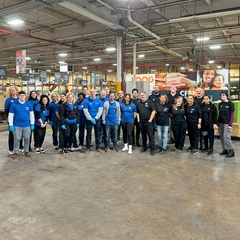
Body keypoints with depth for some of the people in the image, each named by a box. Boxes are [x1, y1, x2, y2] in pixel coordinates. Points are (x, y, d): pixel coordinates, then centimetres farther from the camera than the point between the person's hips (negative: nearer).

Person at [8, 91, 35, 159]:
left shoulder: (29, 105, 2)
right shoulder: (14, 105, -3)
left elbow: (31, 114, 8)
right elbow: (10, 115, -1)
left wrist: (32, 124, 5)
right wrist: (11, 125, -4)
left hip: (27, 125, 2)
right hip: (17, 125, -1)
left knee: (27, 139, 9)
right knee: (17, 139, 5)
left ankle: (26, 151, 24)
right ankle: (15, 152, 19)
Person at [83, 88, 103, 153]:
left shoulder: (99, 101, 2)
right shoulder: (86, 101, -3)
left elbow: (100, 110, -2)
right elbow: (85, 111, -8)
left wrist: (95, 118, -11)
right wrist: (91, 119, -13)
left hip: (97, 120, 2)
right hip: (89, 120, -2)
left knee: (97, 134, 8)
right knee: (88, 134, 4)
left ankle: (98, 147, 18)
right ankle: (88, 148, 12)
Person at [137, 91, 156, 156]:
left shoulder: (150, 102, -3)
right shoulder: (139, 104, 14)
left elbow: (153, 111, -7)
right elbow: (137, 112, 19)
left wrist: (150, 120, -12)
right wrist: (138, 120, 7)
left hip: (148, 122, -5)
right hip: (141, 122, 5)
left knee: (151, 135, -3)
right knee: (143, 135, 13)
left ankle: (152, 149, 1)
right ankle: (144, 147, 26)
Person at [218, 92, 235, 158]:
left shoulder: (230, 104, -6)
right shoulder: (220, 104, 10)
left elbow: (232, 115, -7)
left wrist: (230, 124, -12)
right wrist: (218, 122, 9)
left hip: (227, 123, -6)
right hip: (220, 123, 6)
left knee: (226, 136, -11)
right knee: (221, 137, 7)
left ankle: (231, 151, -1)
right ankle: (225, 150, 18)